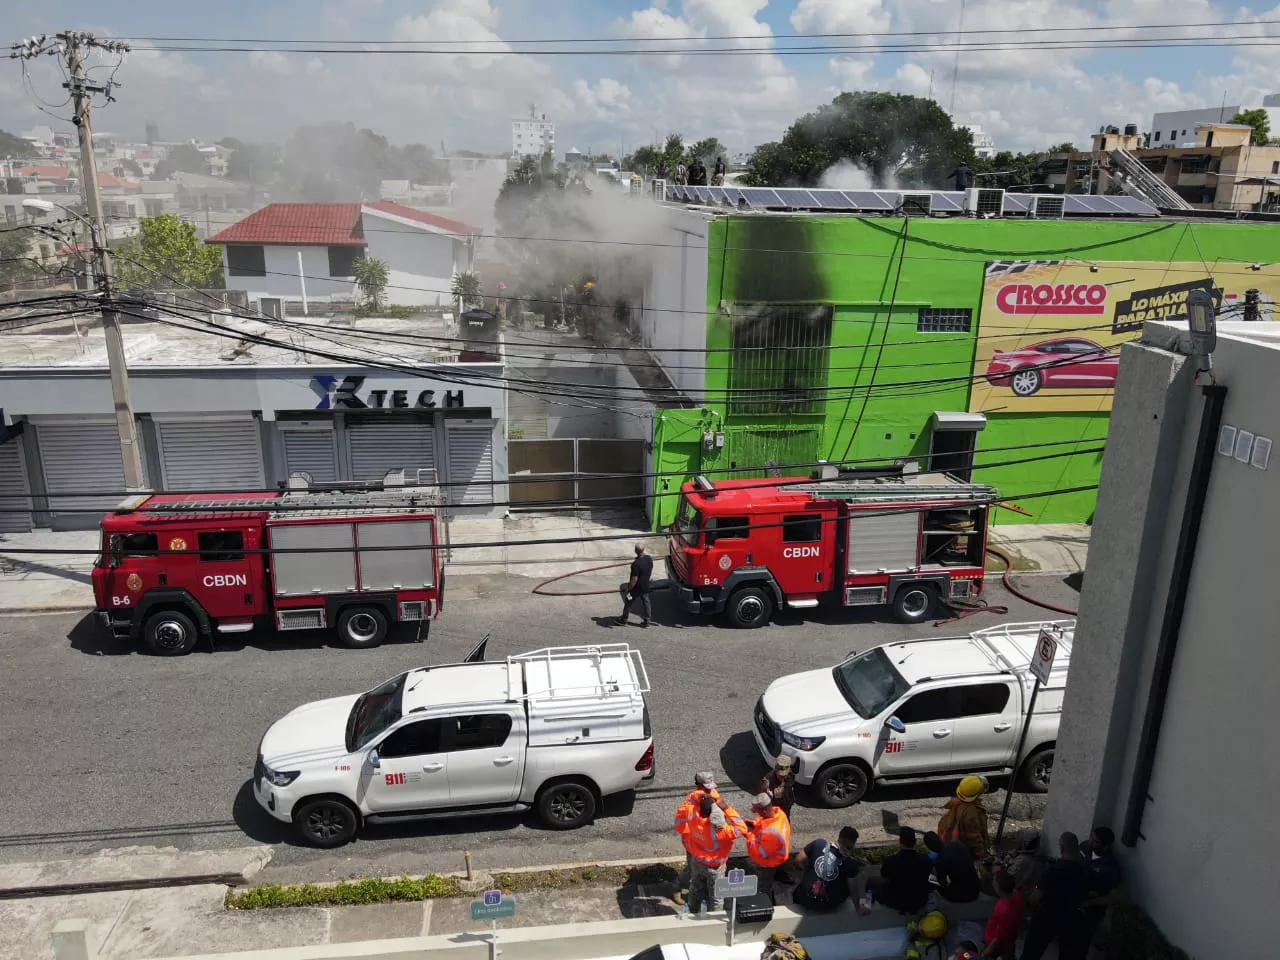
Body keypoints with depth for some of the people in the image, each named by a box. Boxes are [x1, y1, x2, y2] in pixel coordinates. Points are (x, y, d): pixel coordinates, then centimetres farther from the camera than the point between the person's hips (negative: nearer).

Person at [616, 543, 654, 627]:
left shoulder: (636, 564, -32)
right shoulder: (649, 558, -8)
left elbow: (634, 579, -27)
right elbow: (651, 570, 9)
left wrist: (629, 589, -16)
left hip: (636, 588, -7)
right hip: (646, 587, 7)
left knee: (628, 603, 12)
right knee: (646, 602, 20)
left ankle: (623, 620, 28)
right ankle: (646, 620, 30)